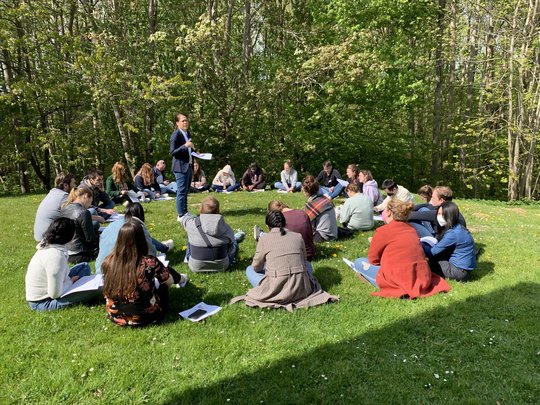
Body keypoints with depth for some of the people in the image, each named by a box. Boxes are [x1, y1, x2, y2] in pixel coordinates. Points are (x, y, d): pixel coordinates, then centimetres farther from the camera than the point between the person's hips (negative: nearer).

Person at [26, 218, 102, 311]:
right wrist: (71, 281, -11)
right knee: (94, 289, -24)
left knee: (84, 266, 9)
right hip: (42, 302, -9)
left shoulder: (47, 245, -1)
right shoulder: (56, 256, -29)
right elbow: (55, 294, -27)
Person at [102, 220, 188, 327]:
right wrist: (181, 278, 16)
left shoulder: (108, 262, -16)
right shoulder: (149, 263, -28)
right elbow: (169, 280, -9)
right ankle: (181, 279, 50)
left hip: (116, 316, 4)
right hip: (144, 317, -4)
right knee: (165, 275, 18)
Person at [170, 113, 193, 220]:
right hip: (180, 167, -9)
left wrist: (193, 149, 7)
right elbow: (172, 152, -17)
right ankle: (181, 216, 0)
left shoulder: (188, 133, 14)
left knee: (185, 191, 15)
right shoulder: (176, 135, -12)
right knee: (181, 191, -6)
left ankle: (185, 213, 25)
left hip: (188, 166, 9)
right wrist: (185, 146, -26)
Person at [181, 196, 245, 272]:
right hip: (221, 267, 0)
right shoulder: (225, 227, -20)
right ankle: (236, 238, 61)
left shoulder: (192, 224, -20)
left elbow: (185, 218, 6)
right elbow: (230, 249, -6)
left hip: (196, 267, 0)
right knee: (233, 241, 26)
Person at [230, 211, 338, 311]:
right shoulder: (298, 237, 5)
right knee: (307, 265, 33)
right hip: (301, 289, 3)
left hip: (277, 291, -3)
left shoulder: (264, 240, -2)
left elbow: (256, 267, 7)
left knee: (249, 270, 21)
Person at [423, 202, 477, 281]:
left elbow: (432, 252, -19)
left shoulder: (452, 234, -24)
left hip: (460, 271, -9)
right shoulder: (458, 228, 4)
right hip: (464, 267, 9)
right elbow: (439, 246, 8)